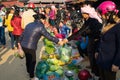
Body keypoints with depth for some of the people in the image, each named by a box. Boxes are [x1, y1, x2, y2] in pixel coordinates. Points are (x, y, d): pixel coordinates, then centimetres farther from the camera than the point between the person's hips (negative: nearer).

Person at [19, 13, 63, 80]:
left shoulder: (29, 24, 9)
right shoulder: (40, 27, -11)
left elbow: (22, 34, 12)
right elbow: (48, 36, -10)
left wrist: (20, 42, 23)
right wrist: (58, 41, -1)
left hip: (23, 45, 7)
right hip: (31, 47, -7)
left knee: (28, 59, 26)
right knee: (32, 61, 12)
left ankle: (29, 71, 48)